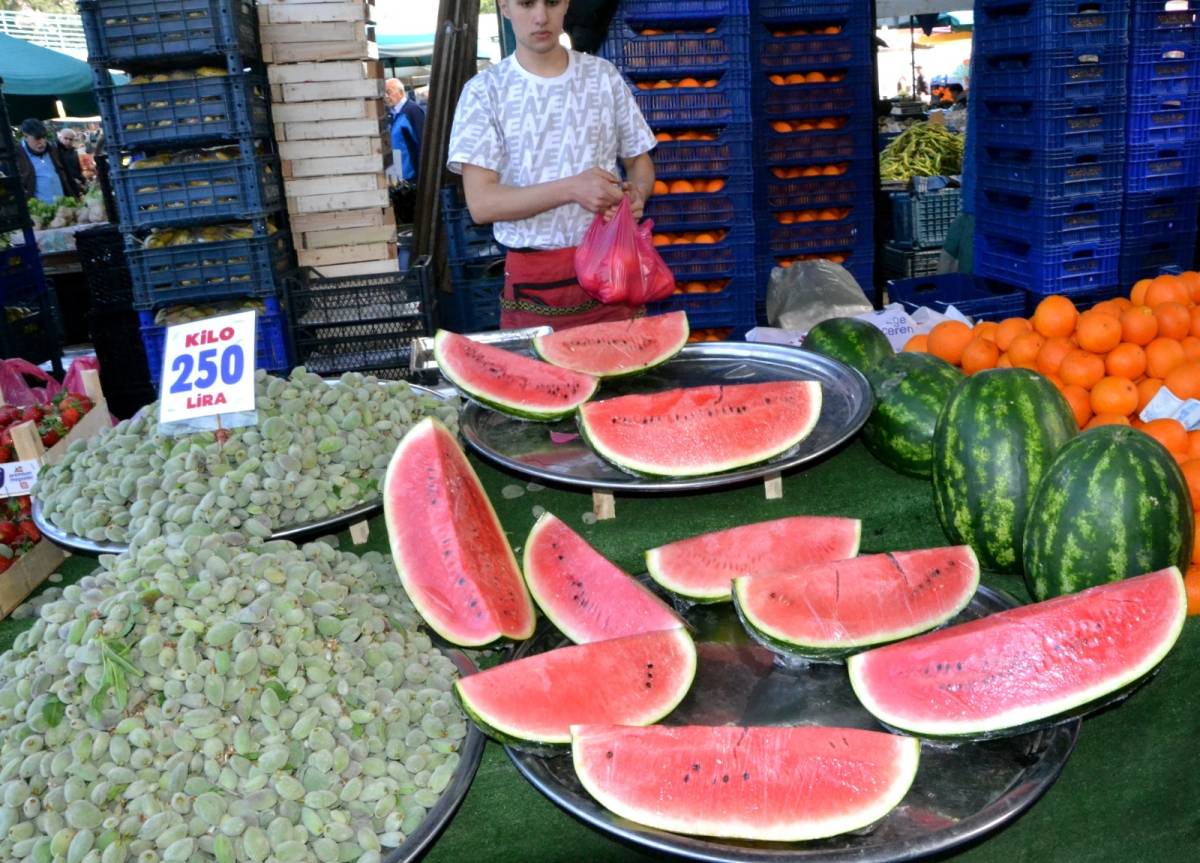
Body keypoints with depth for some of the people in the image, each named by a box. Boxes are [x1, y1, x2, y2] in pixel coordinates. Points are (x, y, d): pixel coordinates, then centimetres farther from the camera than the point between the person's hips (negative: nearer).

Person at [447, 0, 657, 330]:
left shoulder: (604, 76, 5)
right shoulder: (485, 90, -3)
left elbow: (639, 160, 13)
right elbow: (481, 203, -11)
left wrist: (637, 193, -11)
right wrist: (570, 189, -22)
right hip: (534, 282, -2)